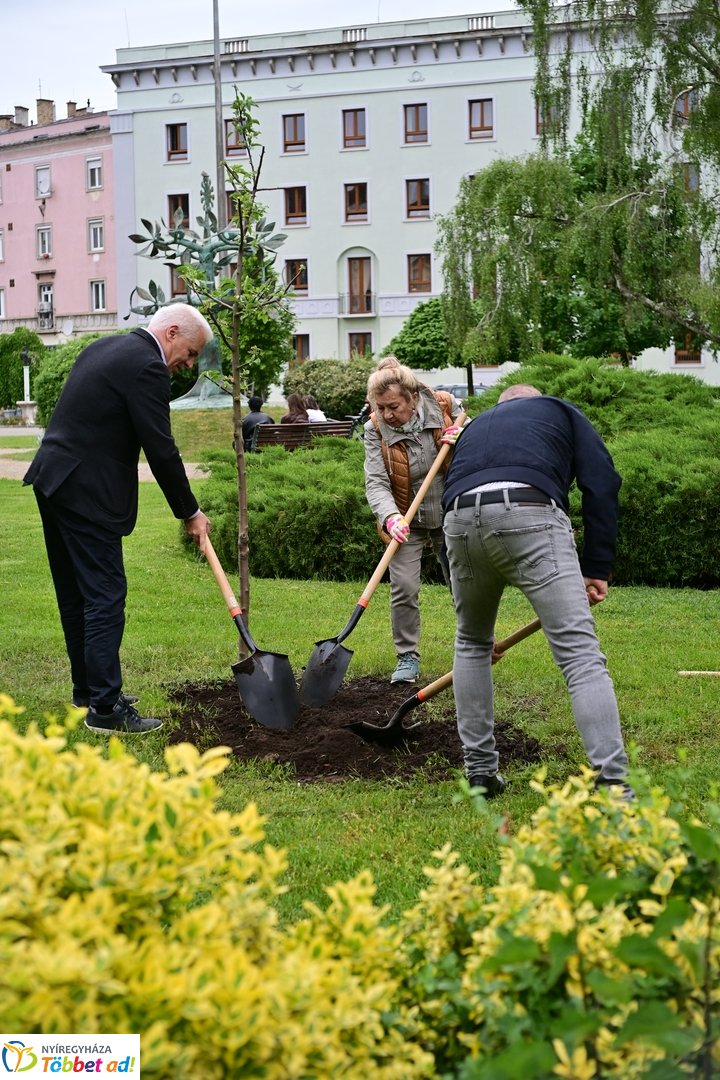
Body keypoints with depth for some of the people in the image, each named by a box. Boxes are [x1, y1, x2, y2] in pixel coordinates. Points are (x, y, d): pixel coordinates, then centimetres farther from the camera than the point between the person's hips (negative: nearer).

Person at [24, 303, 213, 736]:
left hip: (53, 480, 10)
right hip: (87, 493, -10)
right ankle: (105, 708, -3)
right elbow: (161, 449, -14)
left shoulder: (105, 347, 16)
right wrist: (190, 512, -4)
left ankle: (88, 690, 27)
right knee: (105, 595, -6)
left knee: (76, 595, 16)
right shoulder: (147, 367, -14)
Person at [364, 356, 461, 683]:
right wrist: (390, 516, -39)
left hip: (450, 515, 1)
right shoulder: (375, 429, -16)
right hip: (406, 520, -1)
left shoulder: (445, 407, -14)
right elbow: (376, 482, -21)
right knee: (403, 588, -10)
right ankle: (408, 658, 6)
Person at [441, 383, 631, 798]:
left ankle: (480, 771, 28)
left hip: (461, 522, 4)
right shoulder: (561, 411, 30)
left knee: (472, 643, 27)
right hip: (530, 515, -4)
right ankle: (613, 787, -14)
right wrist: (597, 568, 12)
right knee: (581, 654, -5)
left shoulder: (475, 426, 41)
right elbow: (602, 483, 11)